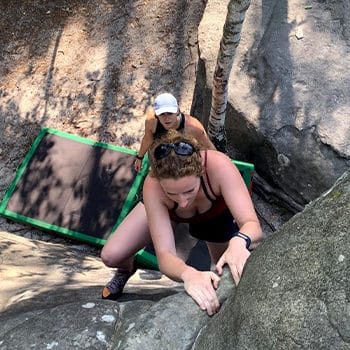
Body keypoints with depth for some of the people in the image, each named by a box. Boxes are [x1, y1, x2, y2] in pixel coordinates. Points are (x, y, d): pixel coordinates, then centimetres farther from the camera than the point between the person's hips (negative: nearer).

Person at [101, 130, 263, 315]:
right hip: (161, 207, 0)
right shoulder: (152, 187, -43)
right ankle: (127, 269, 31)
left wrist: (240, 241, -71)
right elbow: (164, 254, -46)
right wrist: (188, 274, -69)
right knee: (111, 257, -8)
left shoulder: (219, 166, -46)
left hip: (216, 213, 1)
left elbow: (252, 225, -46)